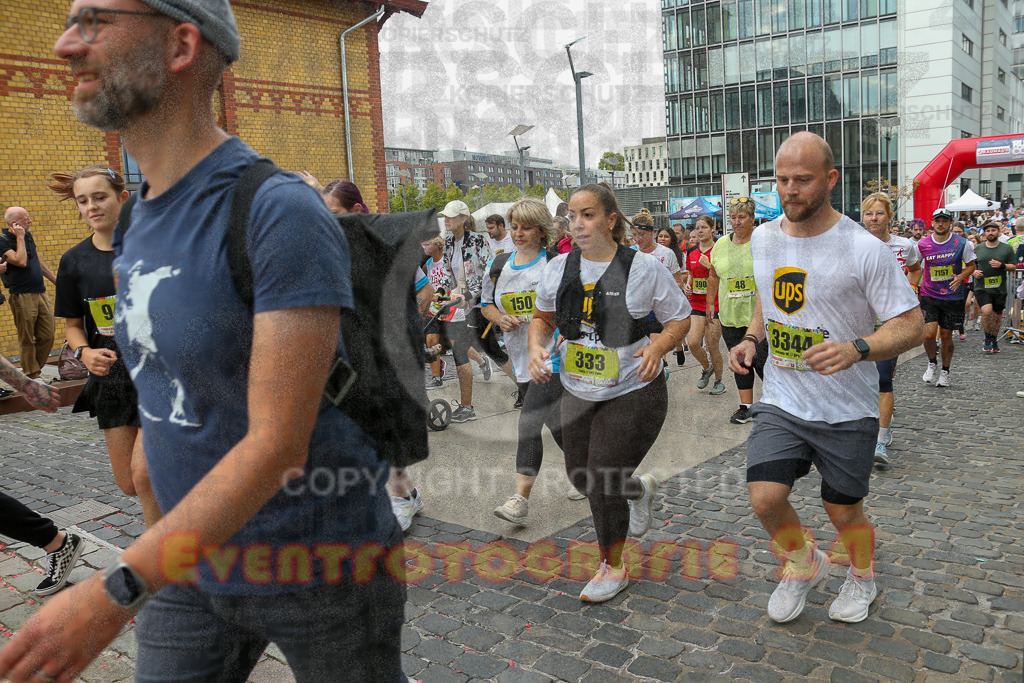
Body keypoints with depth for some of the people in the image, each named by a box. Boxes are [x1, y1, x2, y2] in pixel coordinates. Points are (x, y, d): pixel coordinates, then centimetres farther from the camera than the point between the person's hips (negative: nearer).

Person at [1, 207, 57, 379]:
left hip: (41, 293, 7)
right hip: (22, 296, -7)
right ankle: (31, 375, 11)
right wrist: (20, 237, -15)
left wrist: (56, 280, 27)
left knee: (47, 337, 7)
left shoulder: (28, 235, 14)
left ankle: (35, 369, 21)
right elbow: (21, 261, -23)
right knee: (27, 340, 1)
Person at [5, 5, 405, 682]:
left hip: (322, 566, -6)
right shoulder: (139, 218, 4)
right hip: (197, 560, 7)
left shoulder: (279, 213, -24)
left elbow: (278, 442, -27)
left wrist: (115, 592, -26)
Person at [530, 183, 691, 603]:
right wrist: (536, 348, -6)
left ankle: (613, 567, 21)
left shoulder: (644, 268, -10)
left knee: (603, 482, -5)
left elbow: (680, 319, -2)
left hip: (633, 394, -5)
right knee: (581, 478, 14)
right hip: (577, 394, 5)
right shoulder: (559, 268, 1)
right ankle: (639, 490, 49)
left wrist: (658, 346, -22)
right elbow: (543, 318, 14)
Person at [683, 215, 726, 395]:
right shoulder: (691, 253, 9)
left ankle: (719, 381, 20)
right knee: (692, 342, -8)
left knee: (712, 346, -1)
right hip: (696, 303, 4)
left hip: (715, 303, -4)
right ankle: (707, 368, 22)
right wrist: (687, 286, -1)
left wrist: (709, 265, -20)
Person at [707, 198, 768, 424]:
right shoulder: (721, 244, 9)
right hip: (730, 315, 5)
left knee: (761, 361, -5)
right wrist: (709, 304, 17)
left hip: (759, 313, -4)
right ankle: (746, 406, 20)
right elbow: (714, 276, 18)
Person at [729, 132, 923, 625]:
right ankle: (803, 564, 24)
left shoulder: (864, 249, -14)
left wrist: (857, 348, -31)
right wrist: (751, 338, 2)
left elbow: (911, 325, -12)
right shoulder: (762, 239, 2)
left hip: (846, 411, -3)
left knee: (844, 512, 10)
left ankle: (862, 577, 44)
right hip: (780, 401, 4)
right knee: (765, 498, -9)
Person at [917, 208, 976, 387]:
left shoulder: (962, 244, -3)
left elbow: (971, 265, 8)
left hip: (953, 296, 0)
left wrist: (960, 277, -12)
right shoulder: (922, 244, -2)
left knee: (946, 336, 8)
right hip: (929, 295, 0)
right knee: (929, 333, -13)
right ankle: (932, 363, 15)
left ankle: (945, 372, 26)